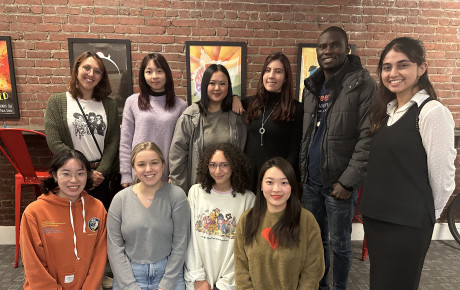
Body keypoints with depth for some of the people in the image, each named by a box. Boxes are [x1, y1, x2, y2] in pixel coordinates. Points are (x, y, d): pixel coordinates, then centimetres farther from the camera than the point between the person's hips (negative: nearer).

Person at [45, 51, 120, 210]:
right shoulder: (56, 102, 0)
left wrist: (101, 171, -10)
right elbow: (54, 143, -7)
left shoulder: (109, 104, 6)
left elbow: (114, 141, 1)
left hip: (104, 175, 2)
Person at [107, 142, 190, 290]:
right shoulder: (120, 199, -2)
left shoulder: (176, 195, -8)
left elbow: (180, 245, -7)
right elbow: (115, 247, -2)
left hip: (169, 272, -1)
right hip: (129, 273, 1)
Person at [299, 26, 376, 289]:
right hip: (311, 181, 6)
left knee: (339, 244, 10)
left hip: (339, 183, -5)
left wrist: (348, 181, -17)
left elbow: (369, 139, -15)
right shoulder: (311, 87, 9)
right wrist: (301, 169, 9)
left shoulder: (363, 84, -10)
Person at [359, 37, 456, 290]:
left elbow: (442, 176, -13)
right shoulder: (385, 110, 7)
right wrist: (373, 206, 12)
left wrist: (426, 214, 0)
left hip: (407, 224, -7)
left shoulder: (433, 112, -16)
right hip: (374, 216, 7)